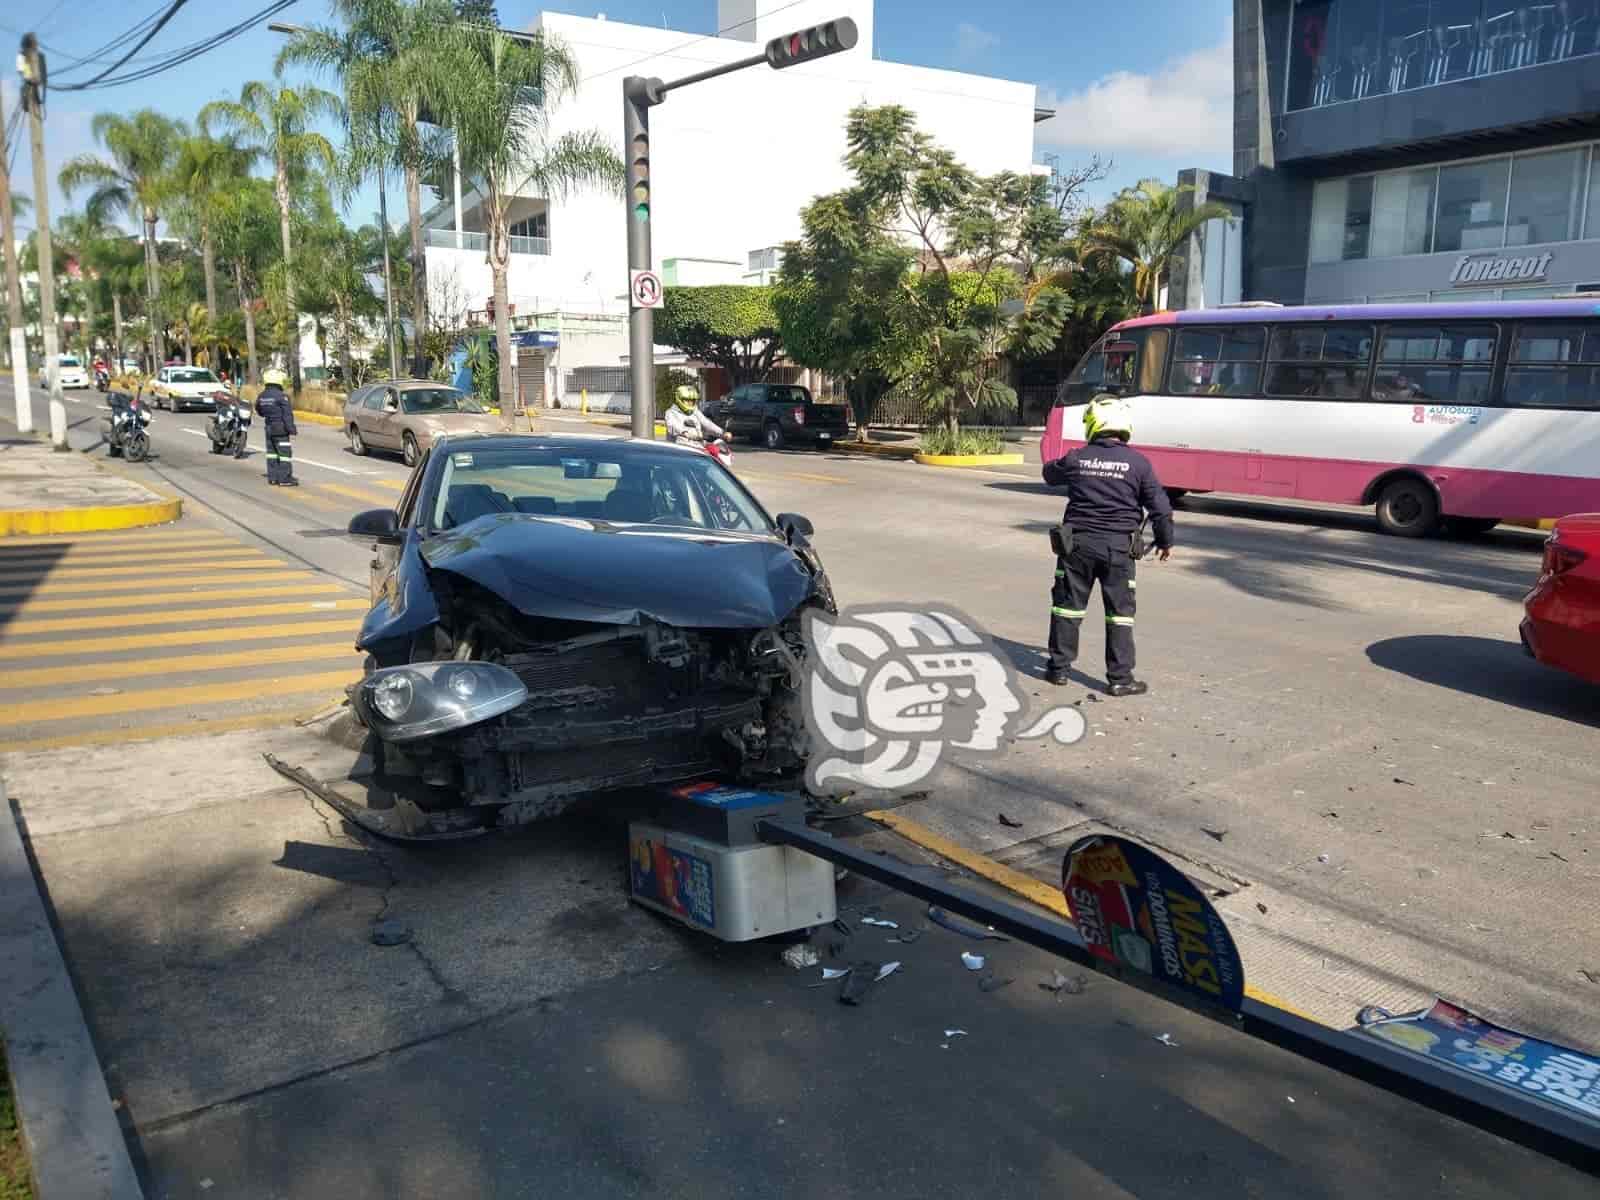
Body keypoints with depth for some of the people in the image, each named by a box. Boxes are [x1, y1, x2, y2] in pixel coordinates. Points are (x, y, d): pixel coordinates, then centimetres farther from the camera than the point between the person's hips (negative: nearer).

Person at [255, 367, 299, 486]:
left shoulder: (261, 396, 6)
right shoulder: (282, 396, -16)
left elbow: (259, 411, 19)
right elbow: (287, 415, -17)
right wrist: (292, 430, -14)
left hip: (268, 428, 7)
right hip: (281, 429, -7)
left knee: (271, 452, 13)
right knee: (285, 452, -3)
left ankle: (272, 477, 16)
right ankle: (285, 478, -4)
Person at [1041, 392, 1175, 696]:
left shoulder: (1075, 459, -1)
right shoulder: (1138, 463, -5)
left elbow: (1050, 474, 21)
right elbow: (1160, 506, -1)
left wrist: (1055, 464, 43)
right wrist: (1165, 540, 14)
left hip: (1077, 542, 1)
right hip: (1118, 546, -1)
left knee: (1067, 605, 13)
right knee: (1120, 611, 6)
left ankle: (1059, 667, 19)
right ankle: (1120, 678, 6)